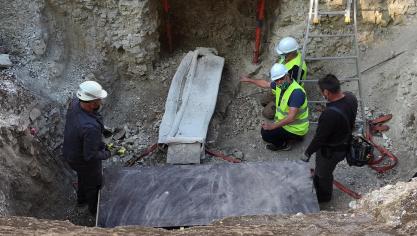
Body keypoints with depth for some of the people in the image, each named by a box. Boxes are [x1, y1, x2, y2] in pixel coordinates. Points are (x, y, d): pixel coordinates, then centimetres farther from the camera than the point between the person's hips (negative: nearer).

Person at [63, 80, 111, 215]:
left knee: (83, 176, 36)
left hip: (70, 152, 7)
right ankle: (95, 208, 54)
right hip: (84, 161, -7)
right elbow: (90, 156, -34)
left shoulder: (74, 103, -21)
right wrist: (105, 154, -14)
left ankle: (81, 199, 64)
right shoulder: (91, 127, -45)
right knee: (94, 183, 25)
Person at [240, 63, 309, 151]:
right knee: (265, 128, 20)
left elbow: (291, 117, -36)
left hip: (295, 129, -9)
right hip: (285, 122, 9)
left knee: (266, 134, -16)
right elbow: (265, 84, 17)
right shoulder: (281, 84, -6)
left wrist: (273, 126, -32)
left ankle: (282, 145, 10)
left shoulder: (296, 92, -33)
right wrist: (249, 80, 27)